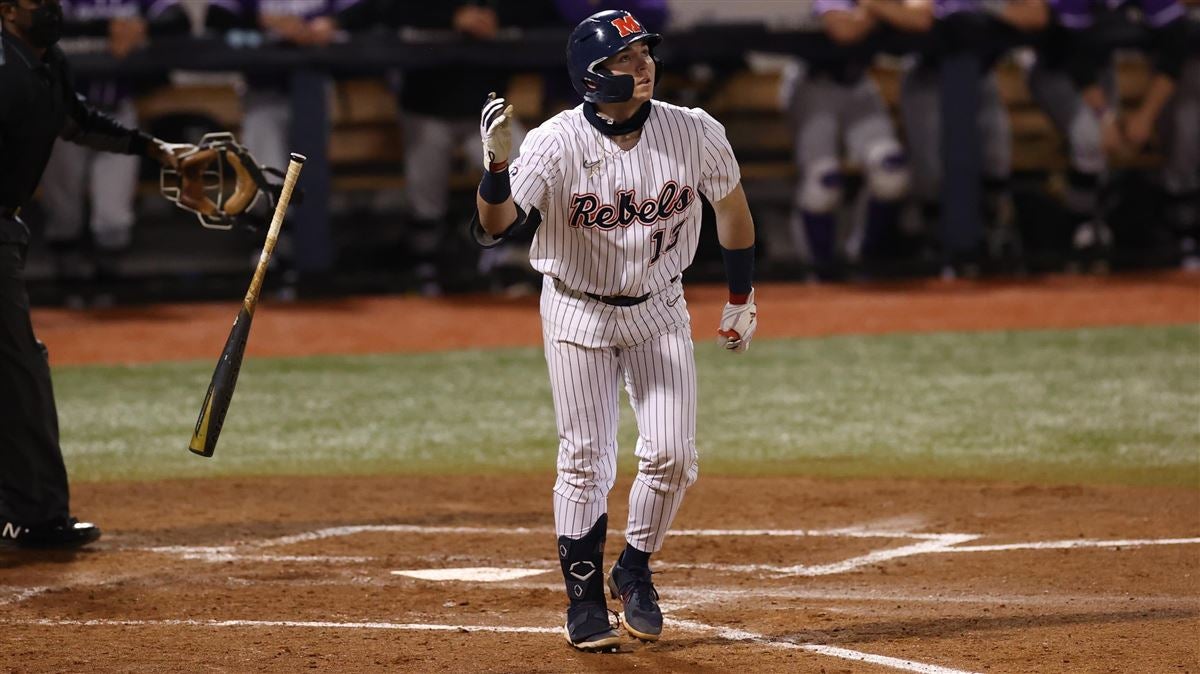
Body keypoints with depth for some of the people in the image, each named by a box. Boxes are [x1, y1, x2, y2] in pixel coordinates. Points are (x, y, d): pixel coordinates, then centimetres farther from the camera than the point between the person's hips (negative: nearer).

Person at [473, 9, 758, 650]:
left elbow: (731, 206, 4)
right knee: (585, 462, 1)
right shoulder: (555, 144, -22)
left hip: (659, 311, 2)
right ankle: (584, 597, 15)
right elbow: (493, 228, -31)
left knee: (670, 455, -4)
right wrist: (497, 166, -50)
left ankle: (635, 572, 21)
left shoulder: (695, 134, -15)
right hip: (578, 312, -2)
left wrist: (741, 299, 12)